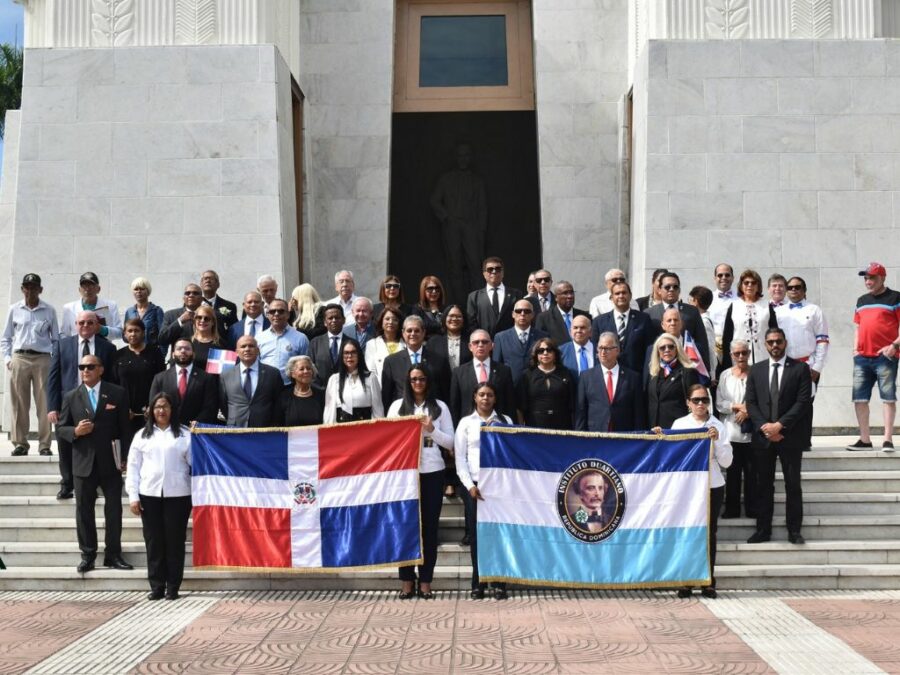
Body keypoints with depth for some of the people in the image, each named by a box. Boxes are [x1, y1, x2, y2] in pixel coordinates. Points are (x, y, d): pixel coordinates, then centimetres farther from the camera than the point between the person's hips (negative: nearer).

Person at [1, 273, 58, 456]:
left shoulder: (49, 311, 6)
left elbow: (56, 339, 9)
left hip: (43, 359, -1)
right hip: (19, 358, 1)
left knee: (44, 404, -4)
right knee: (19, 404, 2)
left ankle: (45, 445, -1)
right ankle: (20, 444, 8)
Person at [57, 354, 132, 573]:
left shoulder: (117, 394, 1)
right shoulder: (71, 397, 5)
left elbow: (124, 428, 0)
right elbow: (60, 428, 7)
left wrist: (125, 458, -5)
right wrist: (75, 431, -15)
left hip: (110, 462, -1)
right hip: (83, 462, 1)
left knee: (114, 509, 4)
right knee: (84, 510, 6)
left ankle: (113, 554, 14)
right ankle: (88, 555, 15)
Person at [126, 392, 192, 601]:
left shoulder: (185, 435, 6)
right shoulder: (142, 435, 11)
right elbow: (133, 467, 9)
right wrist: (133, 496, 3)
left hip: (177, 495, -2)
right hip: (149, 495, 2)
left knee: (175, 541, 2)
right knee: (153, 542, 5)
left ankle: (173, 587, 10)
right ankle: (156, 586, 12)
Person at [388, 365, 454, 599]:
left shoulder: (440, 407, 7)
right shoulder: (397, 406, 8)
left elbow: (450, 442, 4)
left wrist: (431, 429, -10)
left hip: (432, 472, 0)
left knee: (430, 526, 4)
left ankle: (425, 580, 11)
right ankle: (406, 580, 9)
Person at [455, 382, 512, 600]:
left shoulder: (505, 421, 9)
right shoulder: (466, 422, 8)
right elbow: (460, 457, 4)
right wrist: (470, 485, -6)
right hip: (474, 484, 0)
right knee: (476, 533, 1)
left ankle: (499, 584, 3)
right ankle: (478, 584, 8)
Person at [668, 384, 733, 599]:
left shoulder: (718, 427, 3)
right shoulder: (679, 424, 6)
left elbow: (726, 462, -1)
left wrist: (716, 441, -13)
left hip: (712, 486, 0)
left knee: (709, 532, 4)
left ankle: (708, 582, 9)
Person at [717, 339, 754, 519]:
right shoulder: (725, 375, 6)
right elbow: (719, 404, 2)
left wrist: (748, 411, -15)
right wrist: (738, 406, -11)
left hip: (751, 431, -1)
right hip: (731, 432, 1)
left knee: (752, 472, 3)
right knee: (733, 472, 6)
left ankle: (752, 509, 13)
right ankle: (731, 509, 13)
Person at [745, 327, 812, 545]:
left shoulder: (800, 369, 1)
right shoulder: (756, 370, 10)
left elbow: (802, 402, -7)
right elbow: (751, 402, 5)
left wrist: (779, 425, -14)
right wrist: (764, 427, -9)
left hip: (790, 436, -2)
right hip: (763, 436, 2)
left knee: (793, 484, 2)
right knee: (764, 485, 6)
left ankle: (794, 530, 9)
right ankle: (763, 530, 11)